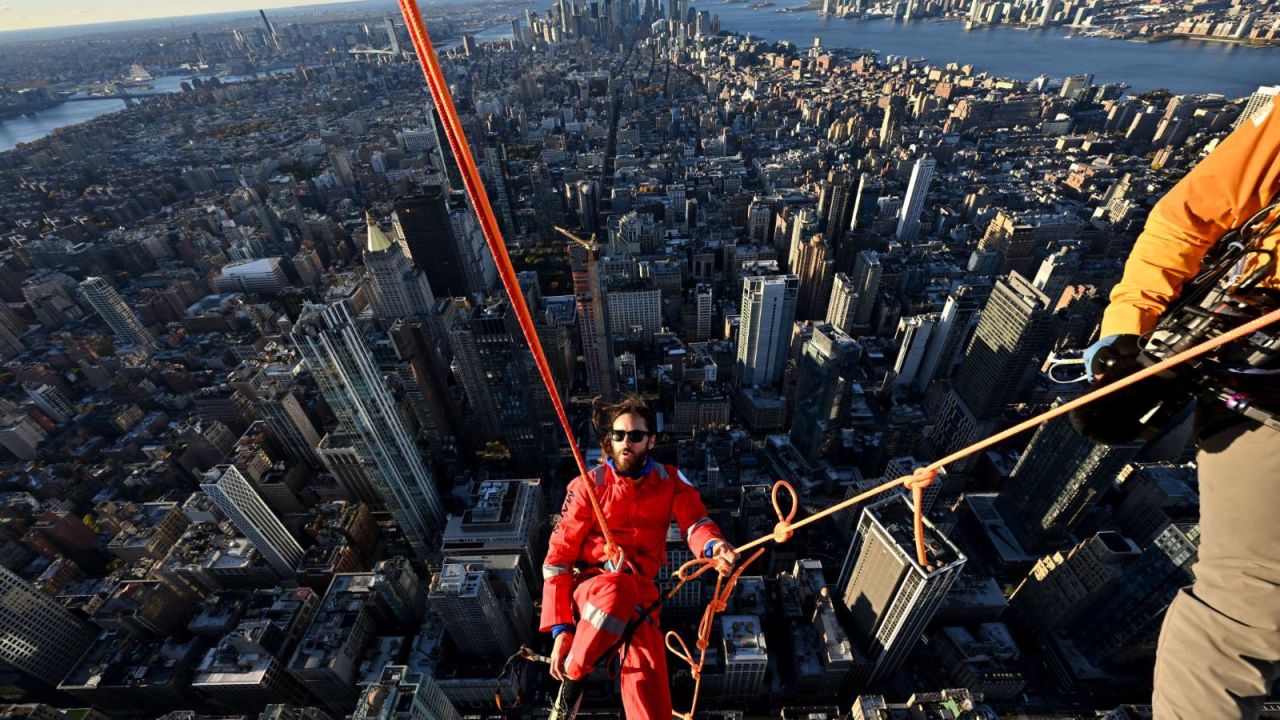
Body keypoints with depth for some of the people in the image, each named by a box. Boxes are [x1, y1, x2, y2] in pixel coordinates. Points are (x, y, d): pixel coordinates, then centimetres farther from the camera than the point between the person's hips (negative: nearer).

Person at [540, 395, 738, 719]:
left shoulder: (670, 481, 3)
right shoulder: (587, 485, -4)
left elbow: (694, 522, -11)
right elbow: (559, 555, -5)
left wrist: (713, 546, -36)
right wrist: (561, 627, -14)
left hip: (639, 589, 2)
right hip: (588, 584, -1)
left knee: (649, 685, -22)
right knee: (617, 588, -36)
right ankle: (572, 679, -11)